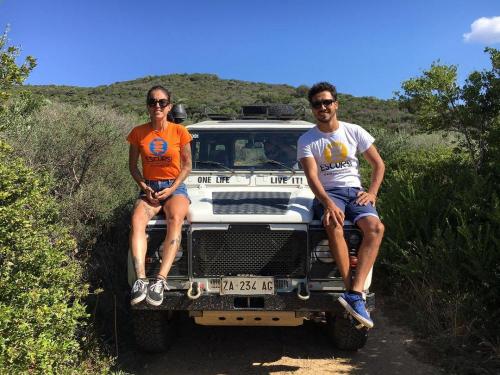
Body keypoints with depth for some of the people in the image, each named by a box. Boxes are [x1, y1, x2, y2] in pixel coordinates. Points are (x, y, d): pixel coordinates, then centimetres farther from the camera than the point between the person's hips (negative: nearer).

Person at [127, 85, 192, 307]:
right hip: (148, 188, 2)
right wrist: (145, 188, -6)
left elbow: (187, 165, 3)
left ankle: (160, 281, -40)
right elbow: (132, 165, 10)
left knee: (175, 219, -35)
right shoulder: (138, 133, 3)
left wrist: (171, 189, -10)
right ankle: (141, 280, -37)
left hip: (175, 187, -2)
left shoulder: (179, 131, -2)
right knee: (137, 220, -32)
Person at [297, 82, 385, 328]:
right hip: (327, 193, -2)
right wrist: (328, 203, -28)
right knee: (334, 225, -37)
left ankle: (355, 294, -34)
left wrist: (372, 192, -5)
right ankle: (353, 291, -32)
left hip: (354, 191, 2)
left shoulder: (354, 132, 8)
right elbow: (312, 176, -11)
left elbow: (378, 164, 11)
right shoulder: (307, 140, 2)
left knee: (375, 227, -29)